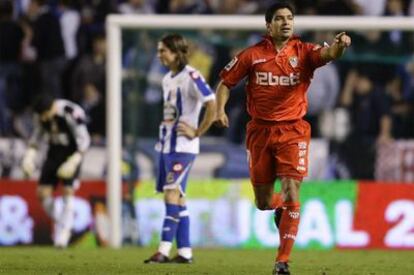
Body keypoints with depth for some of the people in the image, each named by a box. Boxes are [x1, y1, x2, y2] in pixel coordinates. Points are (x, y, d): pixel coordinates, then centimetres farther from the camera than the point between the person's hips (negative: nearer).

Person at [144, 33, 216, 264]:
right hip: (166, 145, 9)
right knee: (177, 198, 9)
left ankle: (164, 250, -19)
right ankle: (185, 251, 12)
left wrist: (197, 132, -16)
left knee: (172, 194, -15)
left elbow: (213, 105, -20)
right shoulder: (168, 79, 15)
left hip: (183, 146, -9)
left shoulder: (191, 77, -13)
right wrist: (165, 128, 14)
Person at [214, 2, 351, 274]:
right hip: (260, 131, 2)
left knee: (291, 193, -14)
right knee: (263, 202, 7)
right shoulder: (252, 55, 0)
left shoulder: (303, 52, -3)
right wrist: (220, 110, -8)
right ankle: (280, 207, 46)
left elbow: (327, 54, -23)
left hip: (293, 131, -1)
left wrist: (339, 45, -45)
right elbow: (226, 82, 9)